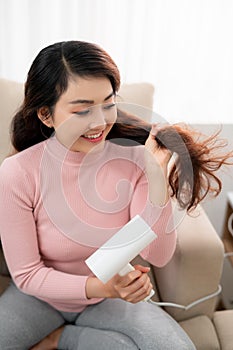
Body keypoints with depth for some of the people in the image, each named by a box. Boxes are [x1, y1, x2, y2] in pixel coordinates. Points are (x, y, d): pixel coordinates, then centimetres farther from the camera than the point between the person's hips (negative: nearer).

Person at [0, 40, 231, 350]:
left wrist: (157, 176, -32)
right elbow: (27, 275, -14)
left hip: (109, 297, 3)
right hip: (41, 297, -2)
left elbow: (157, 256, -18)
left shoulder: (133, 157, -18)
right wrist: (97, 287, -31)